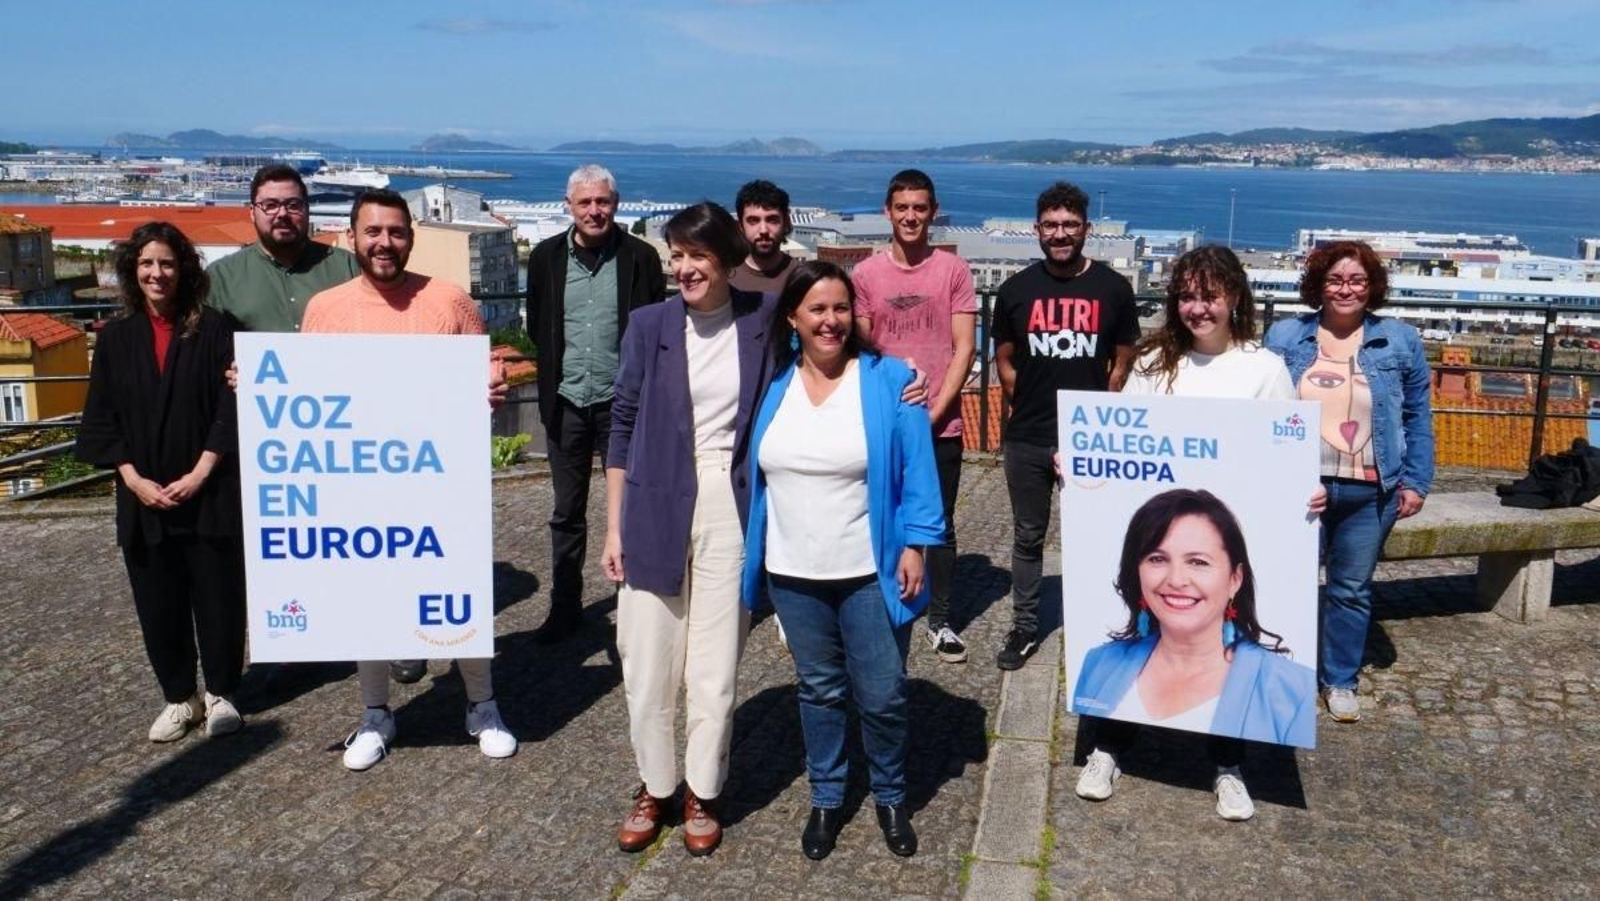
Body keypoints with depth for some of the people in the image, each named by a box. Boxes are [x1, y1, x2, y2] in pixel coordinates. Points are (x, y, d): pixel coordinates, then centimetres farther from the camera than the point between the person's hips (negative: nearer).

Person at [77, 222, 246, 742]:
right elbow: (101, 419, 5)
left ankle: (221, 693, 19)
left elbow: (231, 407, -5)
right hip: (143, 497, 3)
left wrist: (200, 473, -12)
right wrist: (134, 479, -7)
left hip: (209, 494, -2)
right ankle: (178, 697, 22)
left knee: (218, 596, 4)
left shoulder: (213, 329, -1)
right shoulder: (116, 337, 7)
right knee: (158, 602, 8)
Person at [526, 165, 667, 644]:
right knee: (567, 513, 12)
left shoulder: (640, 257, -5)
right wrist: (554, 370, 8)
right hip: (566, 402, 3)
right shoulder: (546, 257, 2)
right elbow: (536, 326, 13)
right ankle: (565, 608, 24)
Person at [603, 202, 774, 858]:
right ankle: (653, 788, 27)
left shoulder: (762, 320, 0)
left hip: (731, 512, 0)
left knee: (714, 668, 6)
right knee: (648, 664, 6)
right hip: (656, 511, 1)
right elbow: (622, 427, 4)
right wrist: (615, 528, 2)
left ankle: (702, 793, 25)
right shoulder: (649, 325, 0)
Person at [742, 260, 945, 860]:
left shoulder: (889, 381, -7)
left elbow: (916, 472, -6)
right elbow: (756, 471, 10)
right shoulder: (773, 386, 2)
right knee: (818, 690, 16)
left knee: (882, 696, 6)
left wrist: (914, 546, -11)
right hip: (794, 573, 3)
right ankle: (826, 798, 33)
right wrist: (753, 554, 9)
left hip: (870, 573, -3)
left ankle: (890, 798, 30)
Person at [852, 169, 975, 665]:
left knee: (940, 525, 9)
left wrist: (935, 410, -10)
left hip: (940, 424, 0)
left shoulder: (953, 270, 0)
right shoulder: (865, 274, 3)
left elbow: (964, 348, -2)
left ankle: (940, 621, 20)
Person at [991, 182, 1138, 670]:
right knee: (1027, 536, 12)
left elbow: (1123, 361, 5)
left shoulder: (1112, 288, -1)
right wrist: (1031, 409, 5)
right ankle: (1024, 627, 25)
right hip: (1027, 441, 1)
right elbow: (1004, 362, 10)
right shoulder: (1016, 290, 2)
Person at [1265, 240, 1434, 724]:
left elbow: (1418, 418, 6)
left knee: (1352, 589, 11)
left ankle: (1340, 680, 26)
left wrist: (1416, 482, 0)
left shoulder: (1401, 340, 3)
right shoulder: (1284, 336, 1)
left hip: (1370, 492, 1)